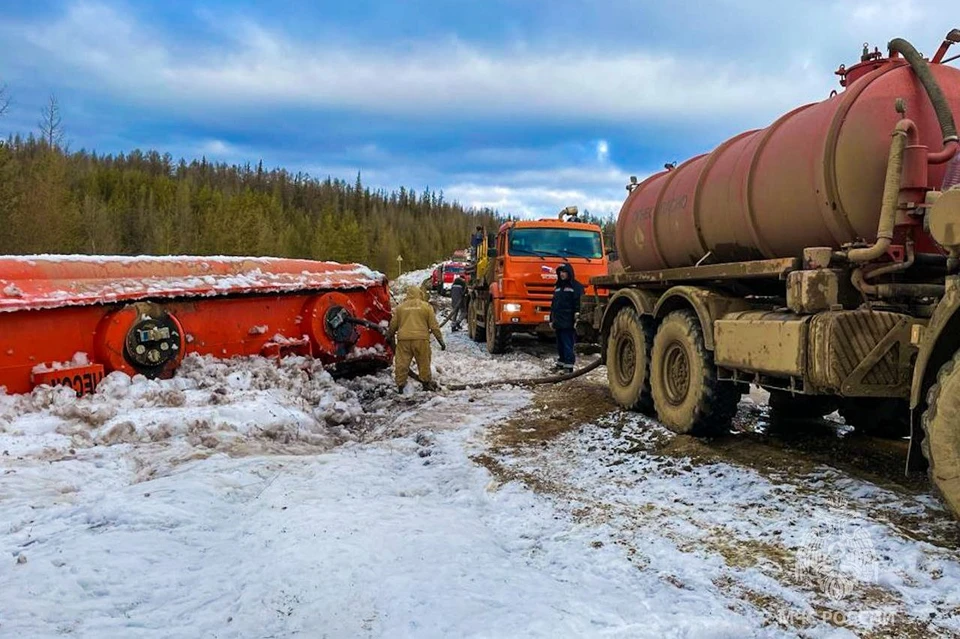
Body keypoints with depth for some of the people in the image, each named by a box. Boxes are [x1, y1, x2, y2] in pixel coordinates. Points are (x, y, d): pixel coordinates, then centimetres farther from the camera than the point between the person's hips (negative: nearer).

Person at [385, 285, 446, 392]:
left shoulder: (400, 307, 10)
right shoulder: (426, 307, 5)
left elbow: (393, 324, 15)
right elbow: (434, 326, 4)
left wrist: (389, 336, 32)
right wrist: (441, 340, 11)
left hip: (403, 339, 1)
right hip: (421, 339, -1)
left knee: (402, 363, 7)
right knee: (424, 362, 10)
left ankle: (400, 385, 8)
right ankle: (426, 383, 17)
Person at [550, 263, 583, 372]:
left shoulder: (576, 286, -5)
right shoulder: (558, 287, 19)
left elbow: (579, 305, -11)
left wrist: (577, 320, -18)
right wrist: (552, 320, 22)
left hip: (568, 323, -7)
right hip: (558, 322, 8)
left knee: (568, 345, -8)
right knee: (560, 345, 13)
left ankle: (568, 367, -5)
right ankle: (560, 363, 23)